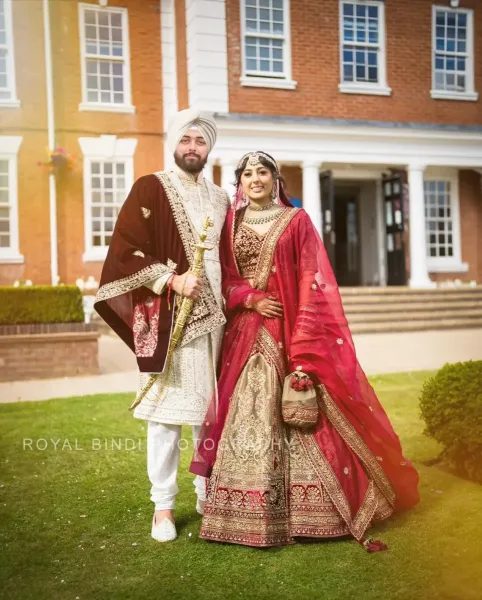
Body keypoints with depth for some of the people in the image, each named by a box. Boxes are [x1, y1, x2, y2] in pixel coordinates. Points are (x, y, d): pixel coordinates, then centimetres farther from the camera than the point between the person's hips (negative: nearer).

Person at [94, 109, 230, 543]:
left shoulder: (220, 199, 17)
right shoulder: (150, 189, 1)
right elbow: (125, 249, -8)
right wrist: (171, 279, -17)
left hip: (213, 315, 5)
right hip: (167, 317, -5)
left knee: (212, 408, 8)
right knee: (166, 410, -3)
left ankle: (208, 493, 22)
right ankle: (163, 505, 9)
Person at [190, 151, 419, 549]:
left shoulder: (296, 220, 3)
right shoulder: (231, 224, 12)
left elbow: (312, 281, -4)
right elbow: (224, 279, 10)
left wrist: (303, 347, -14)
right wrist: (251, 298, -11)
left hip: (292, 329, -2)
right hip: (246, 334, 3)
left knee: (301, 415, -2)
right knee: (248, 416, 2)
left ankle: (306, 510, 12)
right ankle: (251, 512, 12)